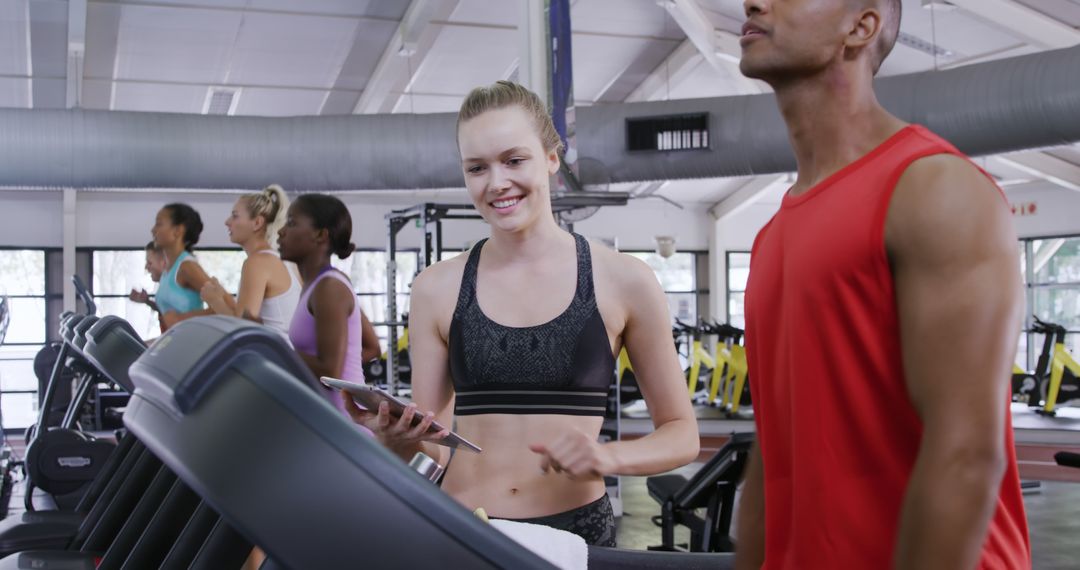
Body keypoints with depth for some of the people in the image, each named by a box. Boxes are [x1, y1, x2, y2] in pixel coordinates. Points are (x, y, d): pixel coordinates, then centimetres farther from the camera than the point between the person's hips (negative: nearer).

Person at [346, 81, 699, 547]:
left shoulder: (623, 281, -5)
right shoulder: (436, 288, -1)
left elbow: (681, 433, 2)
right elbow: (430, 445, 4)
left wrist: (608, 457, -16)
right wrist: (396, 439, -17)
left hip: (575, 529, -1)